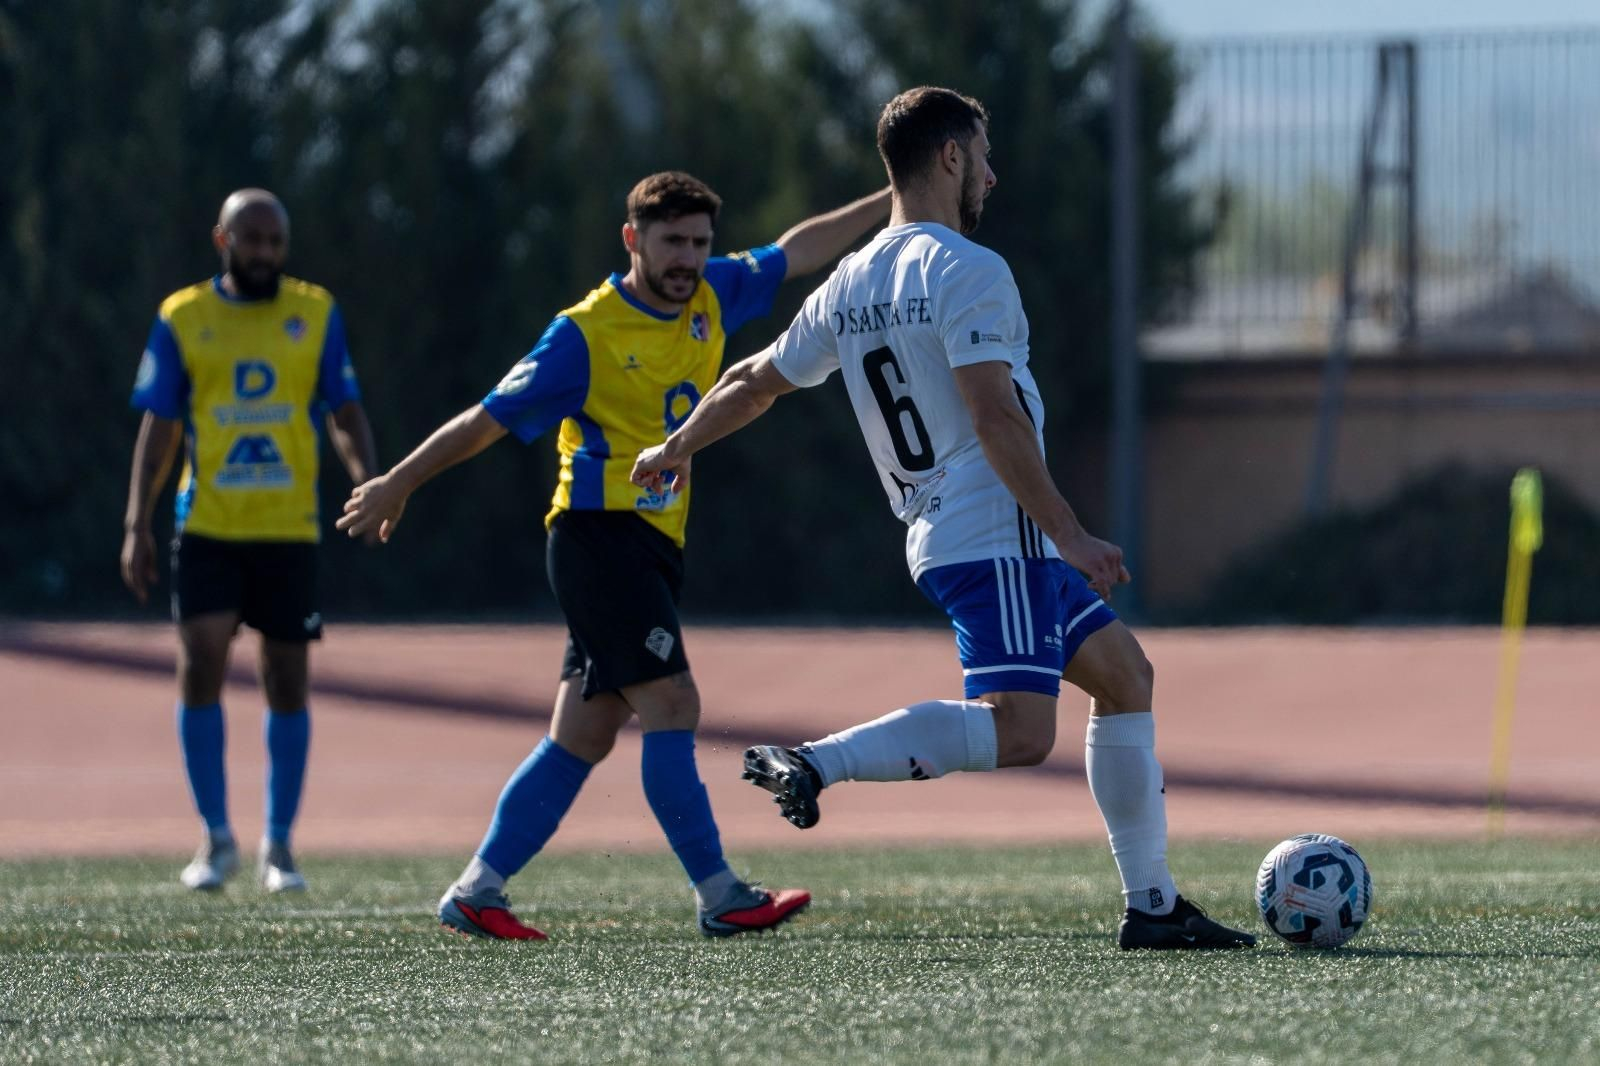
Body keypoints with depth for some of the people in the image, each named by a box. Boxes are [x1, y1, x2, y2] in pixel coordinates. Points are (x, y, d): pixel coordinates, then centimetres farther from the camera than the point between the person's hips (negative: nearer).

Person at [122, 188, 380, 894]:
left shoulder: (316, 314, 6)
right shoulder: (182, 319, 3)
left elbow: (345, 414, 6)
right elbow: (158, 430, 5)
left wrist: (369, 481, -13)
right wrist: (137, 524, -3)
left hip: (289, 530, 1)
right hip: (207, 526, -1)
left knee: (287, 683, 4)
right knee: (200, 665, -13)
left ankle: (278, 844, 16)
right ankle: (216, 836, -1)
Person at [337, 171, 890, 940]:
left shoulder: (710, 300, 10)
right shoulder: (586, 333, -8)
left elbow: (798, 251, 20)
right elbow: (489, 420, -3)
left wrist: (892, 203, 15)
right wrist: (397, 485, 4)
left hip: (656, 545, 8)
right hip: (599, 531, -8)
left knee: (583, 736, 7)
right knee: (672, 704, -16)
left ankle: (474, 894, 12)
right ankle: (719, 897, -18)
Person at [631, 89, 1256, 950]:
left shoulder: (849, 284, 14)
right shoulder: (967, 272, -11)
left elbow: (755, 382, 24)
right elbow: (994, 417, -19)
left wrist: (673, 451, 41)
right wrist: (1070, 535, -18)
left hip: (935, 535, 10)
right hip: (997, 533, -10)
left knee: (1124, 675, 17)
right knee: (1019, 731, -22)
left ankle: (1152, 905, 16)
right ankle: (816, 765, -25)